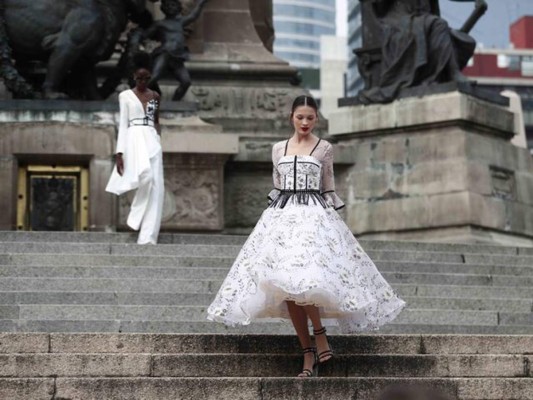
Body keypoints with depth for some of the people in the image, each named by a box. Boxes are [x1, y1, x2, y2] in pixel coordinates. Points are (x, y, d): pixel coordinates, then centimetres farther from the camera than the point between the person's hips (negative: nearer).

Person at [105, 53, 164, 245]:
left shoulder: (155, 96, 14)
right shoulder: (125, 96, 5)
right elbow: (123, 124, 1)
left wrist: (158, 145, 12)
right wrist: (119, 152, -7)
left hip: (152, 141, 4)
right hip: (134, 139, -4)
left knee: (156, 187, -6)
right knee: (146, 176, -31)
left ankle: (148, 237, -5)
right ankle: (136, 217, -9)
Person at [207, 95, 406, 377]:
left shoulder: (324, 148, 6)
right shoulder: (278, 149, 14)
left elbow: (328, 189, 9)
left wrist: (331, 218, 3)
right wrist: (274, 214, 13)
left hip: (313, 215, -3)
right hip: (281, 215, 4)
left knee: (300, 280, -23)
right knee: (286, 285, -4)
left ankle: (319, 333, -5)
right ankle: (308, 352, 1)